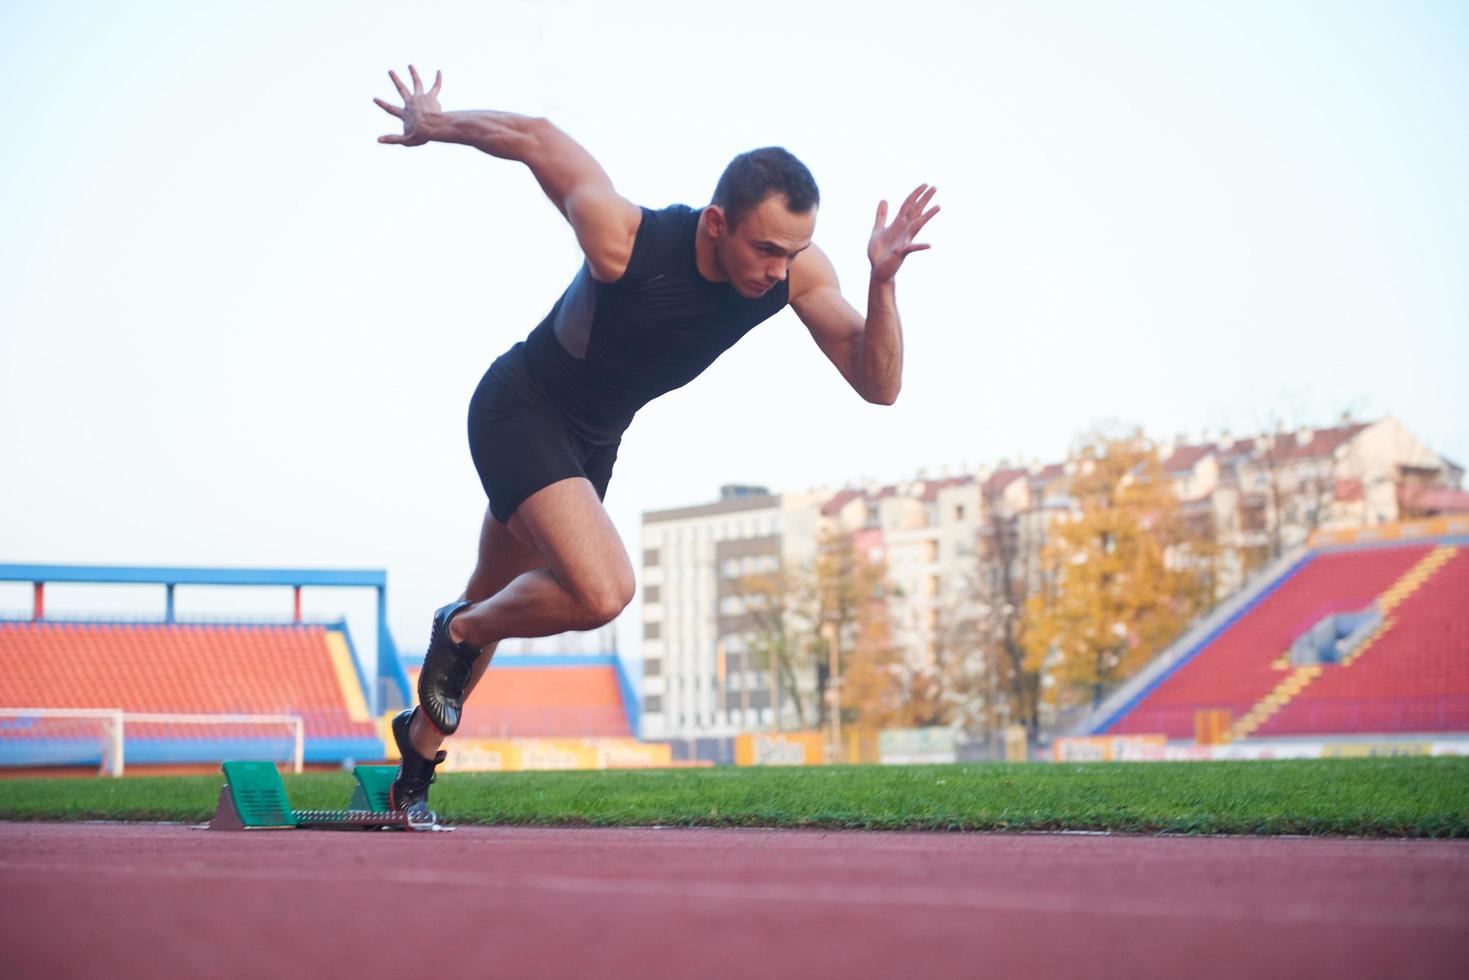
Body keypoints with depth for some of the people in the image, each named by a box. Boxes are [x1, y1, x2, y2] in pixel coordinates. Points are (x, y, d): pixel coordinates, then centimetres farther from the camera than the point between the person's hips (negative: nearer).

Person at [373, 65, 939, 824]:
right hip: (519, 412, -6)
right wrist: (430, 123, -2)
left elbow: (879, 386, -23)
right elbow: (534, 138, -18)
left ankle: (419, 748, 46)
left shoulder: (799, 271, -21)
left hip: (594, 439, 6)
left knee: (496, 602, 23)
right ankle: (460, 632, 3)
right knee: (603, 592, -27)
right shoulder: (624, 239, -34)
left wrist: (882, 281, -39)